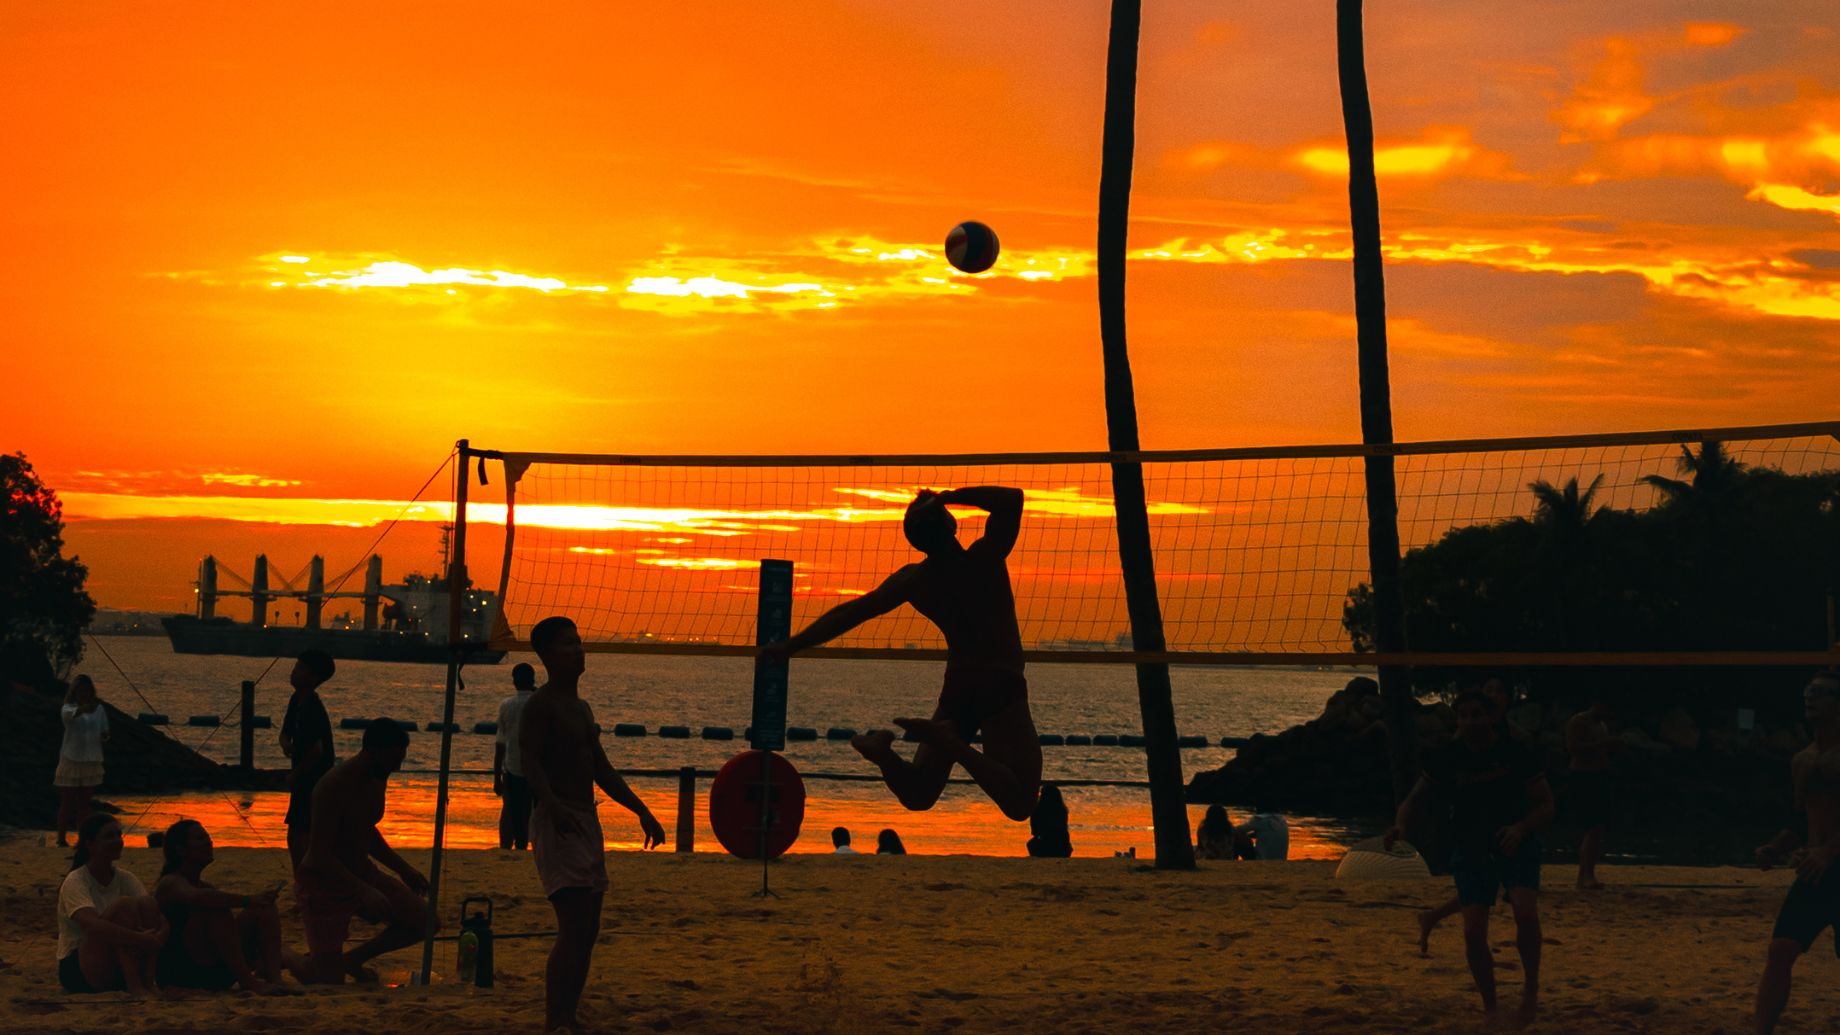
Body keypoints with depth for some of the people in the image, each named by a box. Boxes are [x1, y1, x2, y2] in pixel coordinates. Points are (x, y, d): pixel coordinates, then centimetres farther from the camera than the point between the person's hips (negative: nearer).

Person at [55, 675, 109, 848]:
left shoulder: (99, 709, 4)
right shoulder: (68, 708, -9)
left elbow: (105, 733, 12)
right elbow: (71, 714, -34)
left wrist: (104, 736, -13)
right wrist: (84, 708, -56)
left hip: (91, 761, 4)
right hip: (71, 760, -4)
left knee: (84, 802, 10)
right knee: (67, 802, 1)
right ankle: (61, 838, 9)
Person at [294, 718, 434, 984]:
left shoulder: (377, 780, 1)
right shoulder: (334, 786, -26)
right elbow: (320, 856, -30)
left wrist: (403, 869, 11)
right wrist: (364, 892, -36)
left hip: (362, 875, 8)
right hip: (324, 885, -8)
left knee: (424, 923, 3)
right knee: (329, 983, -10)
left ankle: (353, 959, 20)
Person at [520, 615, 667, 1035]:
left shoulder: (581, 709, 19)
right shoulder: (541, 705, -8)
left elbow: (602, 770, 25)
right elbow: (530, 763, -21)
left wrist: (641, 810, 22)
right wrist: (552, 805, -38)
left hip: (587, 822, 9)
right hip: (557, 823, -9)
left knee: (587, 932, 9)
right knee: (574, 929, -17)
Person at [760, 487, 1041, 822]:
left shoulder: (912, 580, 3)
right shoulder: (983, 559, -9)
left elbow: (851, 612, 4)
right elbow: (1012, 499, -18)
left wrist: (791, 645, 10)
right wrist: (948, 497, -13)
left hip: (956, 690, 5)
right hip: (1002, 688, -5)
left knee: (917, 794, 15)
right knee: (1019, 804, -16)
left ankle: (882, 749, -15)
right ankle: (946, 740, -30)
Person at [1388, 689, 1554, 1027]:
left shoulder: (1517, 754, -11)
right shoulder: (1447, 759, -6)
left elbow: (1546, 805, -6)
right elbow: (1415, 798, 3)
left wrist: (1522, 828, -26)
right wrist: (1400, 825, -19)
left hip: (1517, 844, -2)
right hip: (1470, 849, 2)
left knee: (1526, 914, -25)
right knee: (1473, 932, -8)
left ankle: (1531, 986, -1)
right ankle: (1490, 1007, 10)